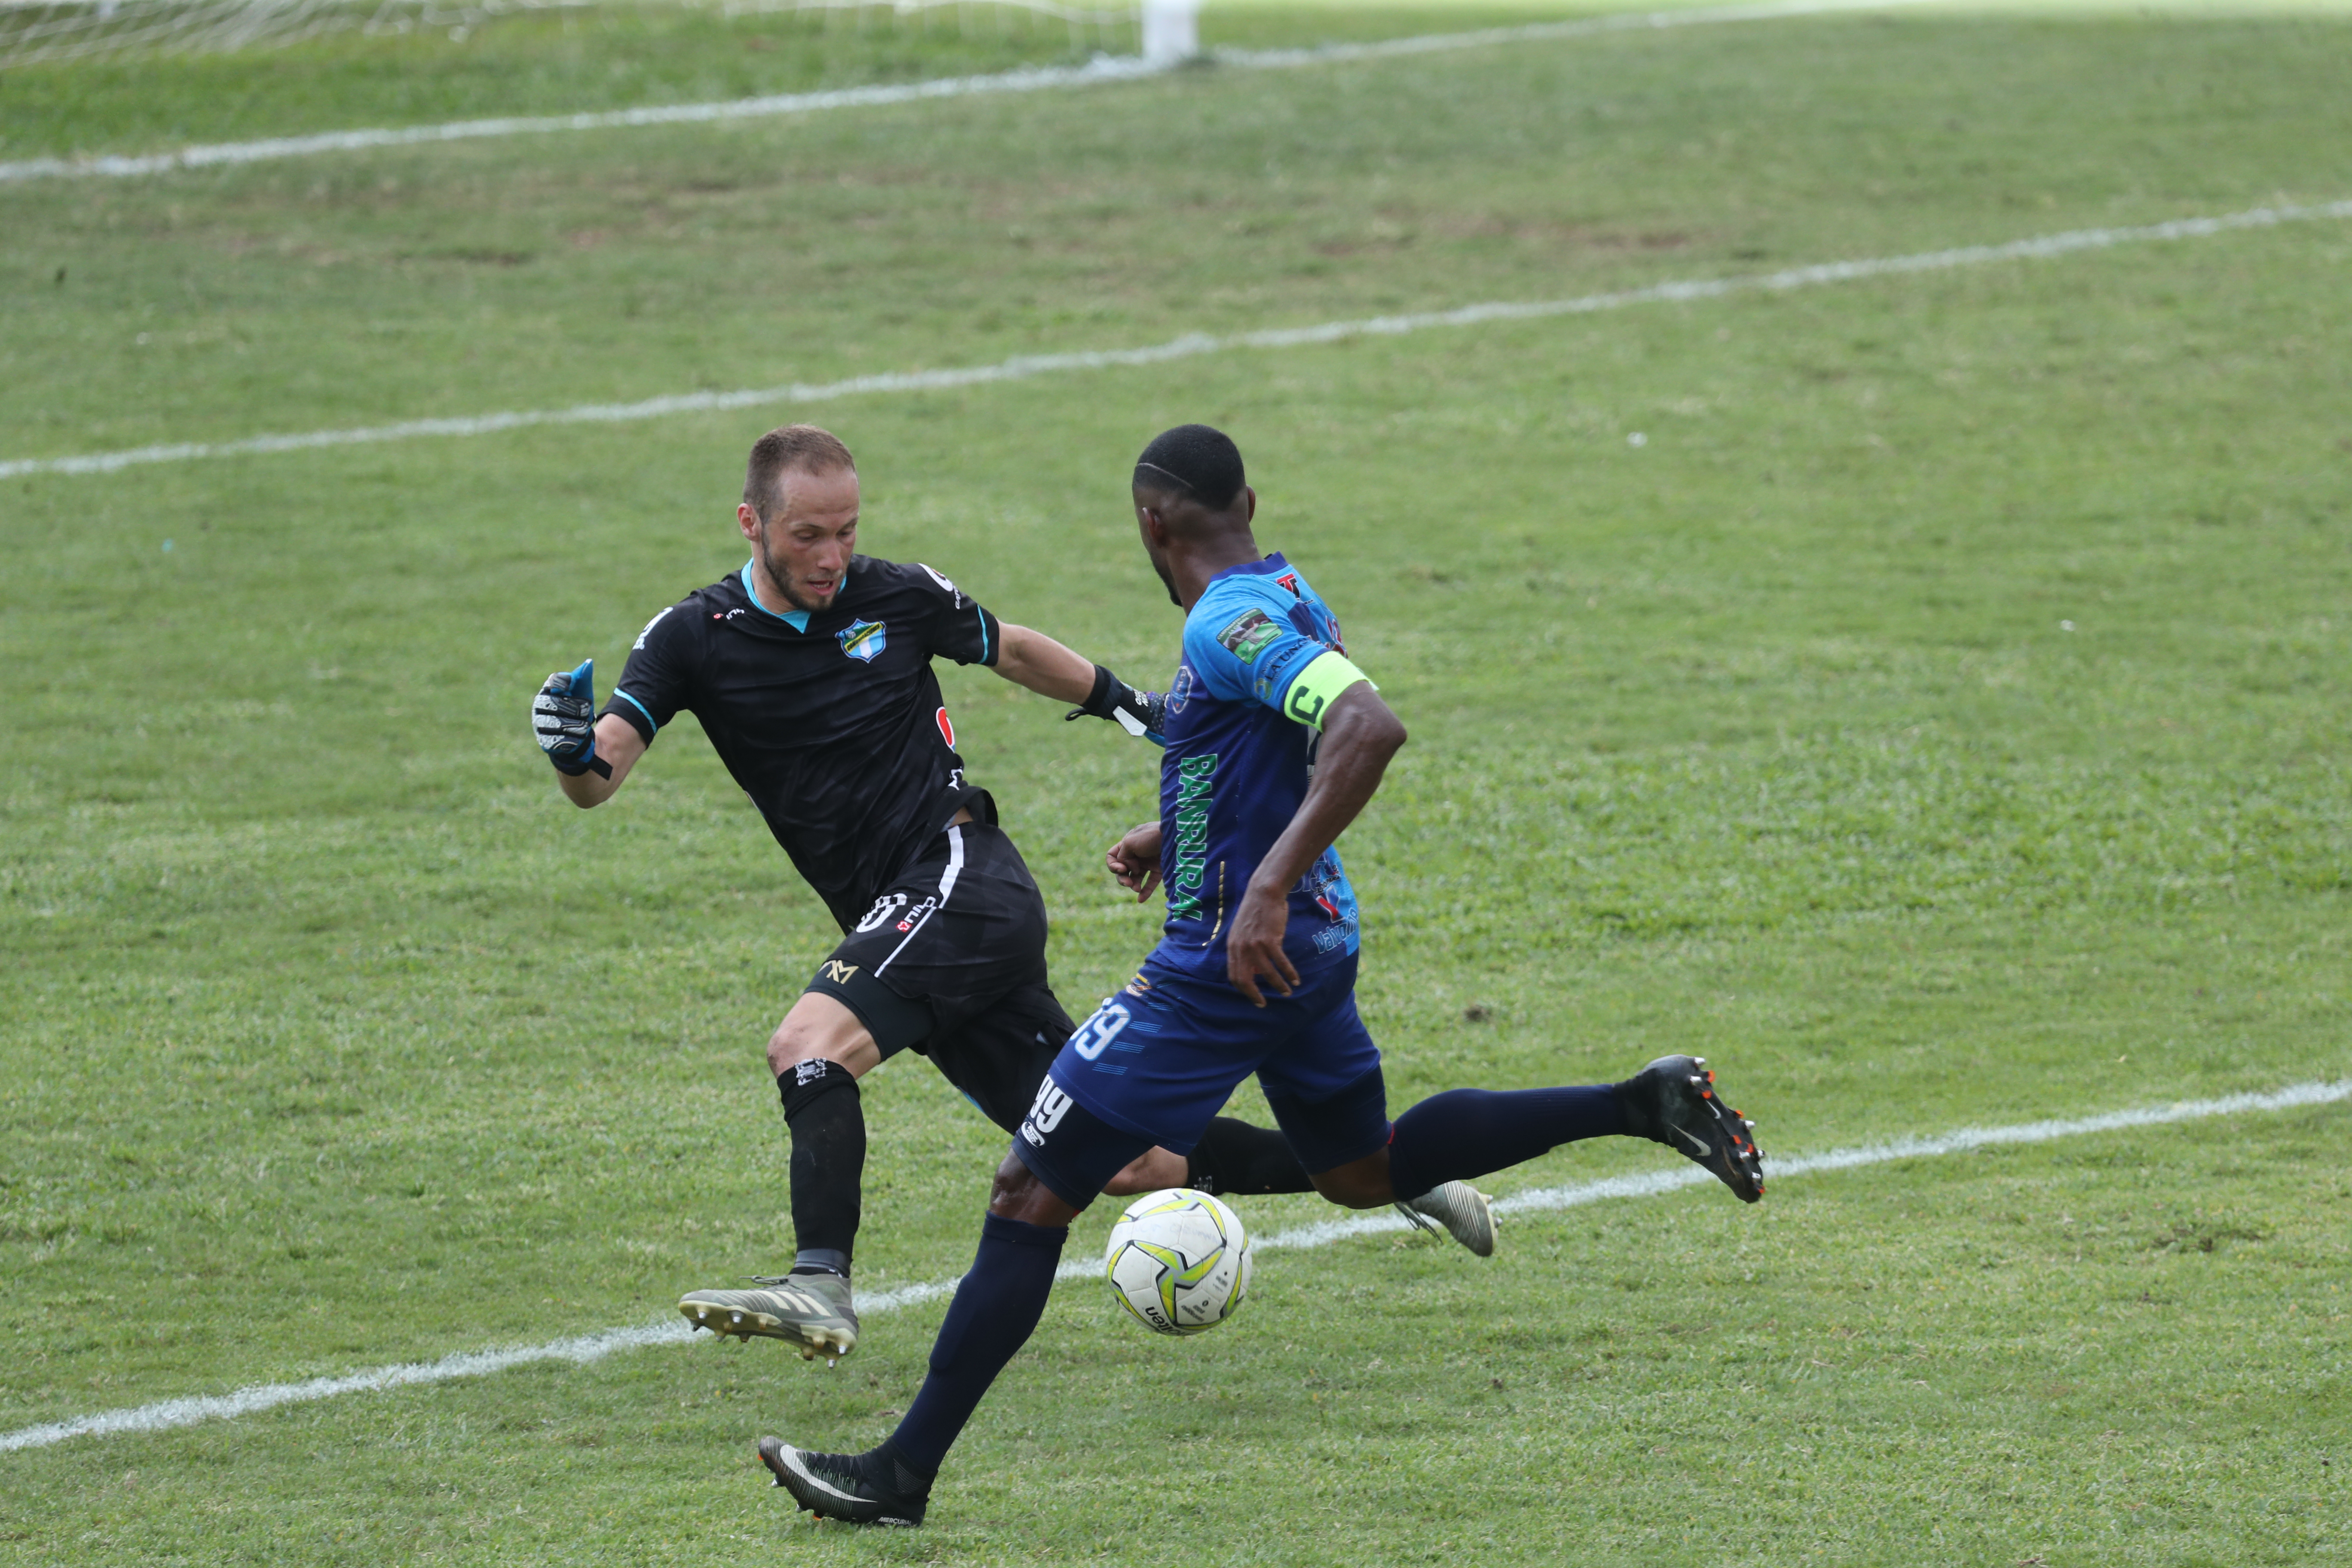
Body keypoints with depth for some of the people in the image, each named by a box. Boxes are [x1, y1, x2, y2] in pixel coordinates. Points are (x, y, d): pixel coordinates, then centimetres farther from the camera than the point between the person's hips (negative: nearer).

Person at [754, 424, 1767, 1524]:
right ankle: (1644, 1105, 23)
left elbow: (1369, 730, -34)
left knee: (1030, 1196, -6)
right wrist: (1179, 832, 30)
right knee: (1363, 1171, 30)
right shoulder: (1286, 597, 8)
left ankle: (904, 1473, -5)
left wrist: (1271, 885, -38)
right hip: (1315, 947, 10)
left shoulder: (1230, 624, -21)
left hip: (1232, 966, -10)